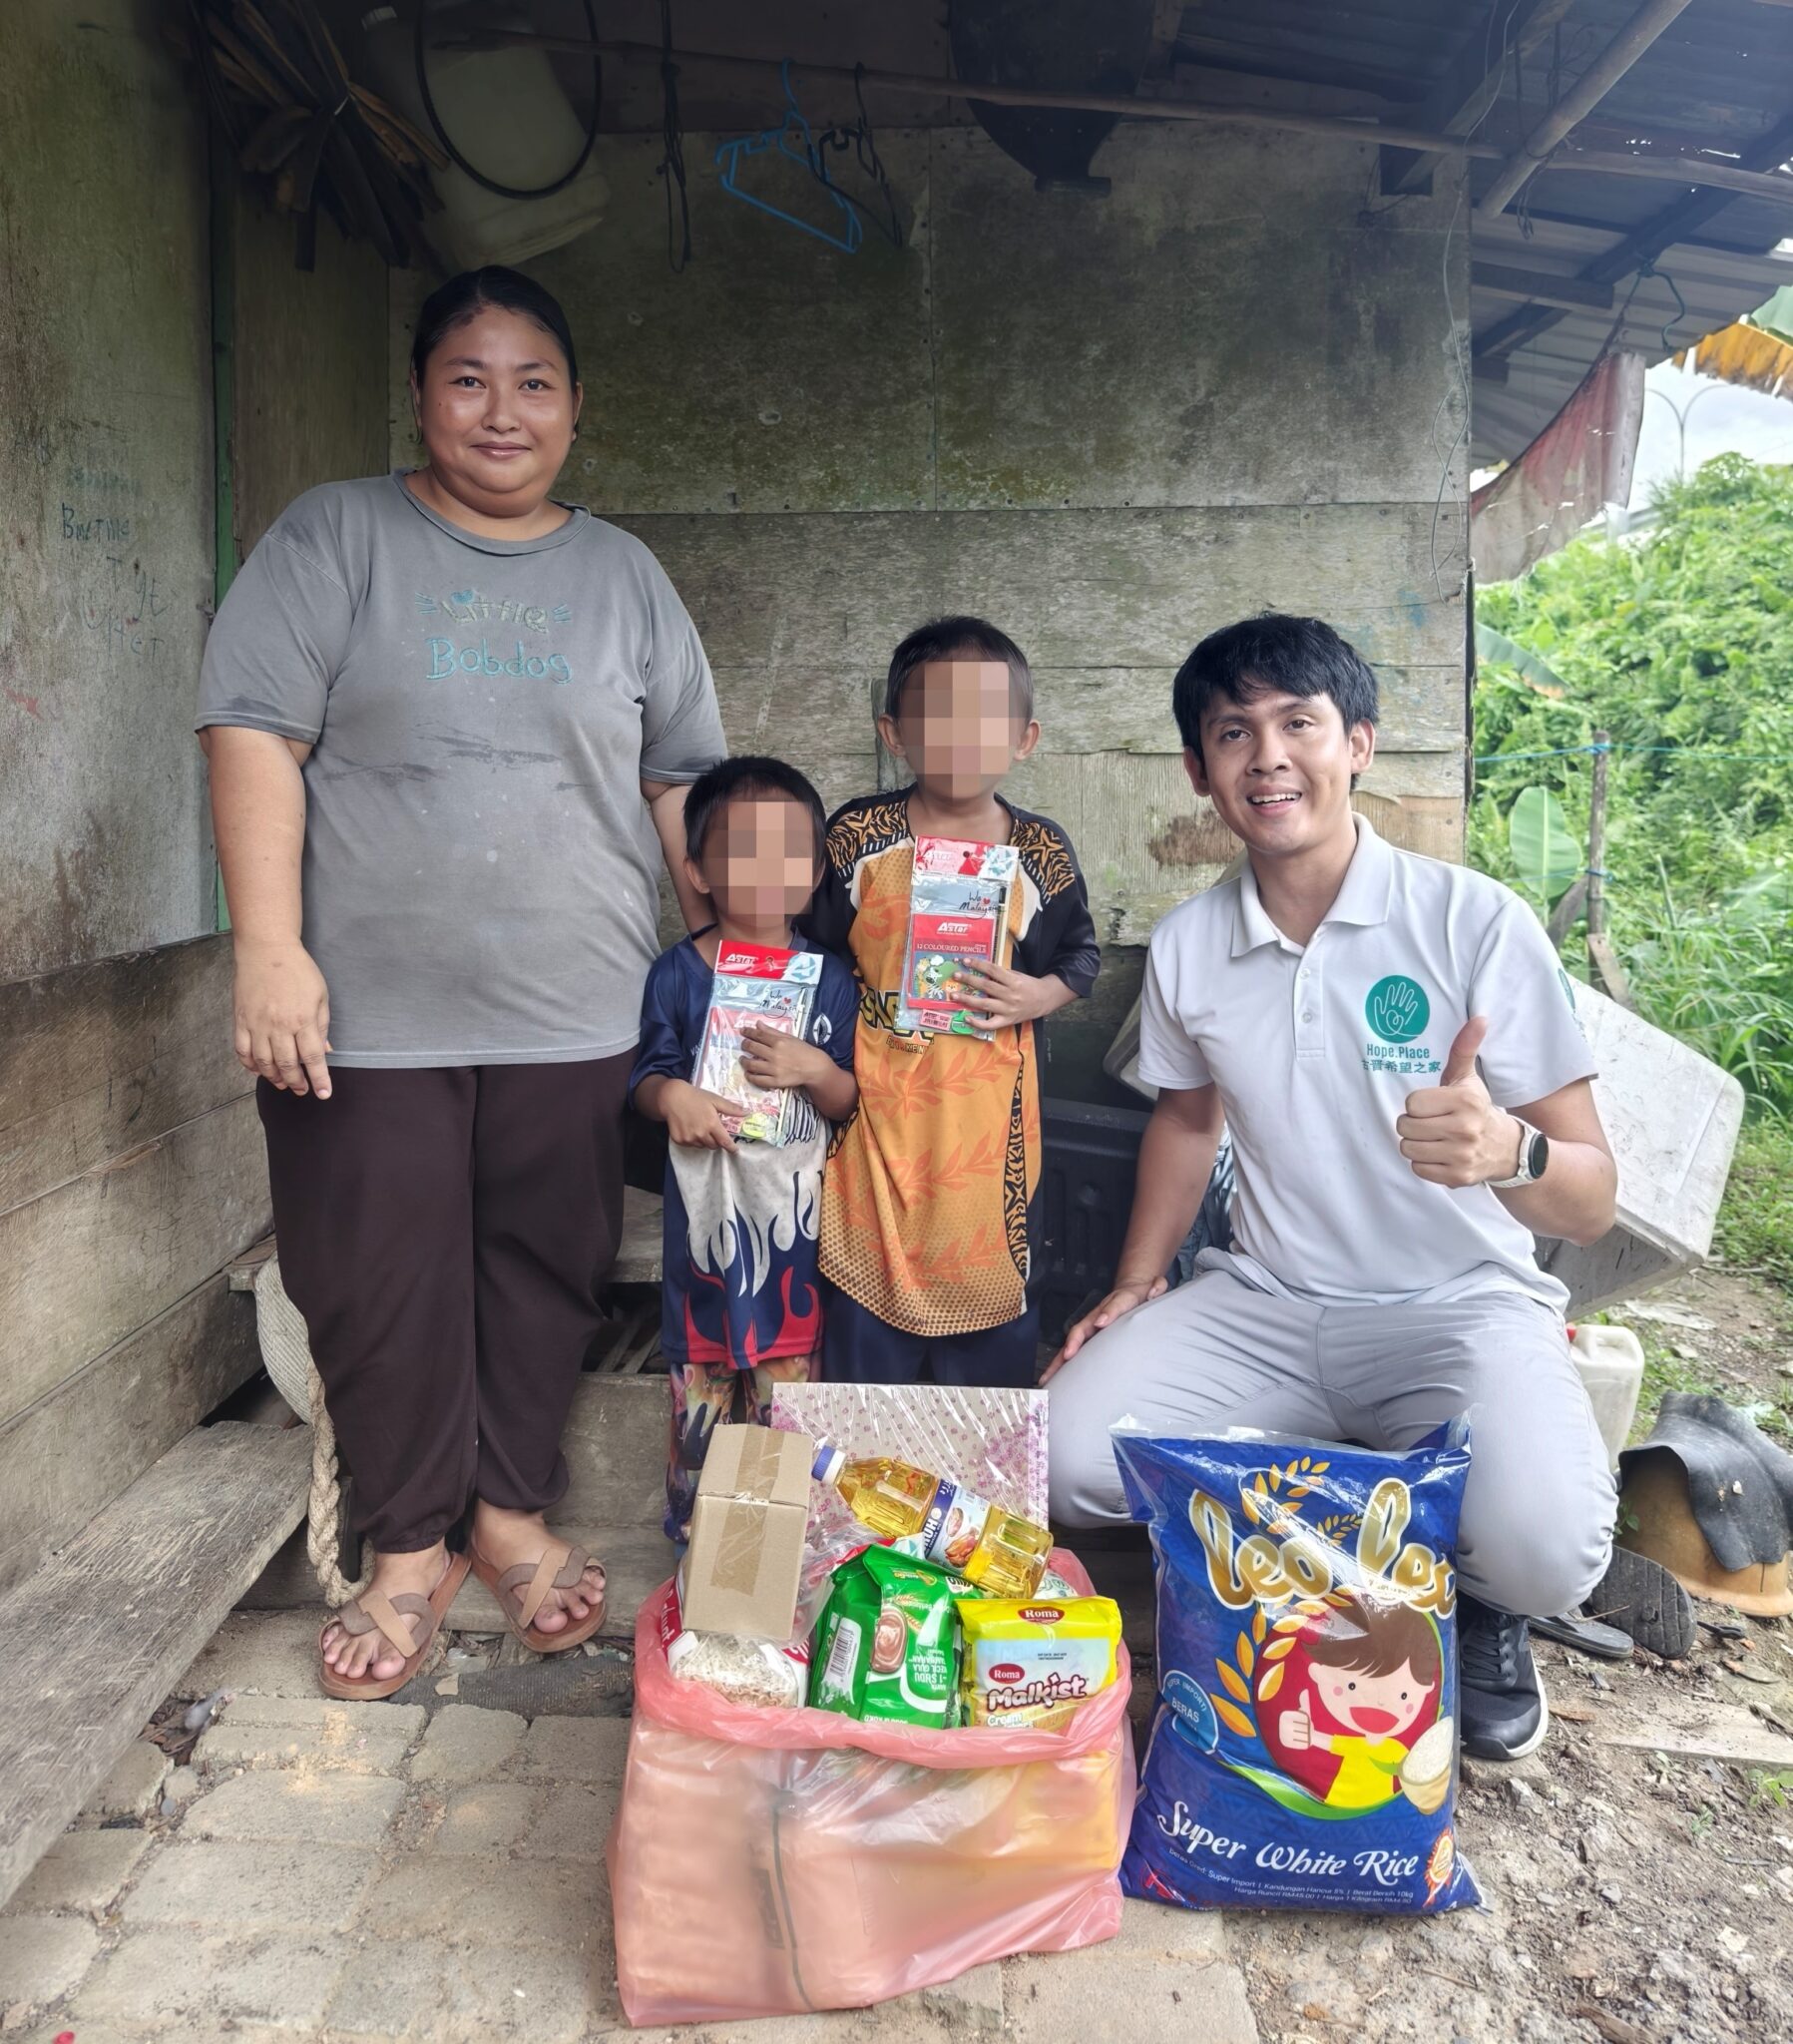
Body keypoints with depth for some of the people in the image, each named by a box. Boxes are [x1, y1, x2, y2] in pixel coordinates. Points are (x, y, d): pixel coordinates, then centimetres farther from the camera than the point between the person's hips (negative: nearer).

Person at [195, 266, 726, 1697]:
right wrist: (271, 948, -14)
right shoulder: (335, 537, 3)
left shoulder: (624, 573, 12)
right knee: (382, 1288, 5)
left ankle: (514, 1514, 30)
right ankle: (410, 1550, 25)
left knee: (546, 1272, 9)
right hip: (368, 1009, -2)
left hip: (576, 1013, 2)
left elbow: (683, 779, 12)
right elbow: (255, 733, -5)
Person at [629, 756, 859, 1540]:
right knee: (699, 1382, 12)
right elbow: (646, 1076, 1)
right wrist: (669, 1096, -21)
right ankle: (693, 1528, 32)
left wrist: (815, 1071, -21)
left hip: (795, 1215, 1)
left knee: (789, 1388, 15)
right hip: (706, 1212, -1)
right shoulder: (677, 974, -7)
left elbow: (848, 1102, 0)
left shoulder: (828, 978, -3)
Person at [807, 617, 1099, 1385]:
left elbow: (1080, 954, 10)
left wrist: (1039, 995, -8)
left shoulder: (1041, 853, -1)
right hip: (877, 1099, 0)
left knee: (991, 1267, 11)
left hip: (987, 1109, 1)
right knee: (869, 1264, 10)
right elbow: (811, 953, 5)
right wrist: (855, 1003, -9)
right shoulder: (857, 837, -4)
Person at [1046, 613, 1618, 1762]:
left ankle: (1481, 1604, 9)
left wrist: (1507, 1151, -37)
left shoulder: (1478, 922, -14)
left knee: (1540, 1546, -31)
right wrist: (1137, 1288, 8)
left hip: (1460, 1310, -3)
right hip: (1265, 1307, 4)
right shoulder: (1186, 947, -2)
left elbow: (1592, 1203, -14)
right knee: (1070, 1457, -18)